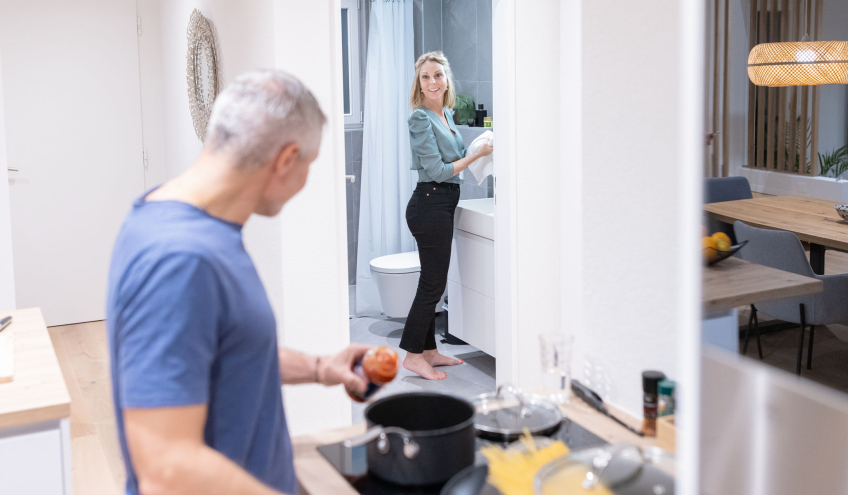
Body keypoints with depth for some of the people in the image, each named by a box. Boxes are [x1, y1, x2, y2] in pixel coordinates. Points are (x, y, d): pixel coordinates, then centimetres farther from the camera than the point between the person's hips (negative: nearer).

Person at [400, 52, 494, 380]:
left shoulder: (447, 114, 13)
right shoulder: (420, 118, -15)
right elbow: (438, 171, -17)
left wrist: (482, 150, 10)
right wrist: (476, 154, -12)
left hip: (442, 205, 9)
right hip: (430, 203, -9)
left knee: (433, 281, 14)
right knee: (433, 282, -3)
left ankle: (429, 350, 24)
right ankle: (413, 356, 6)